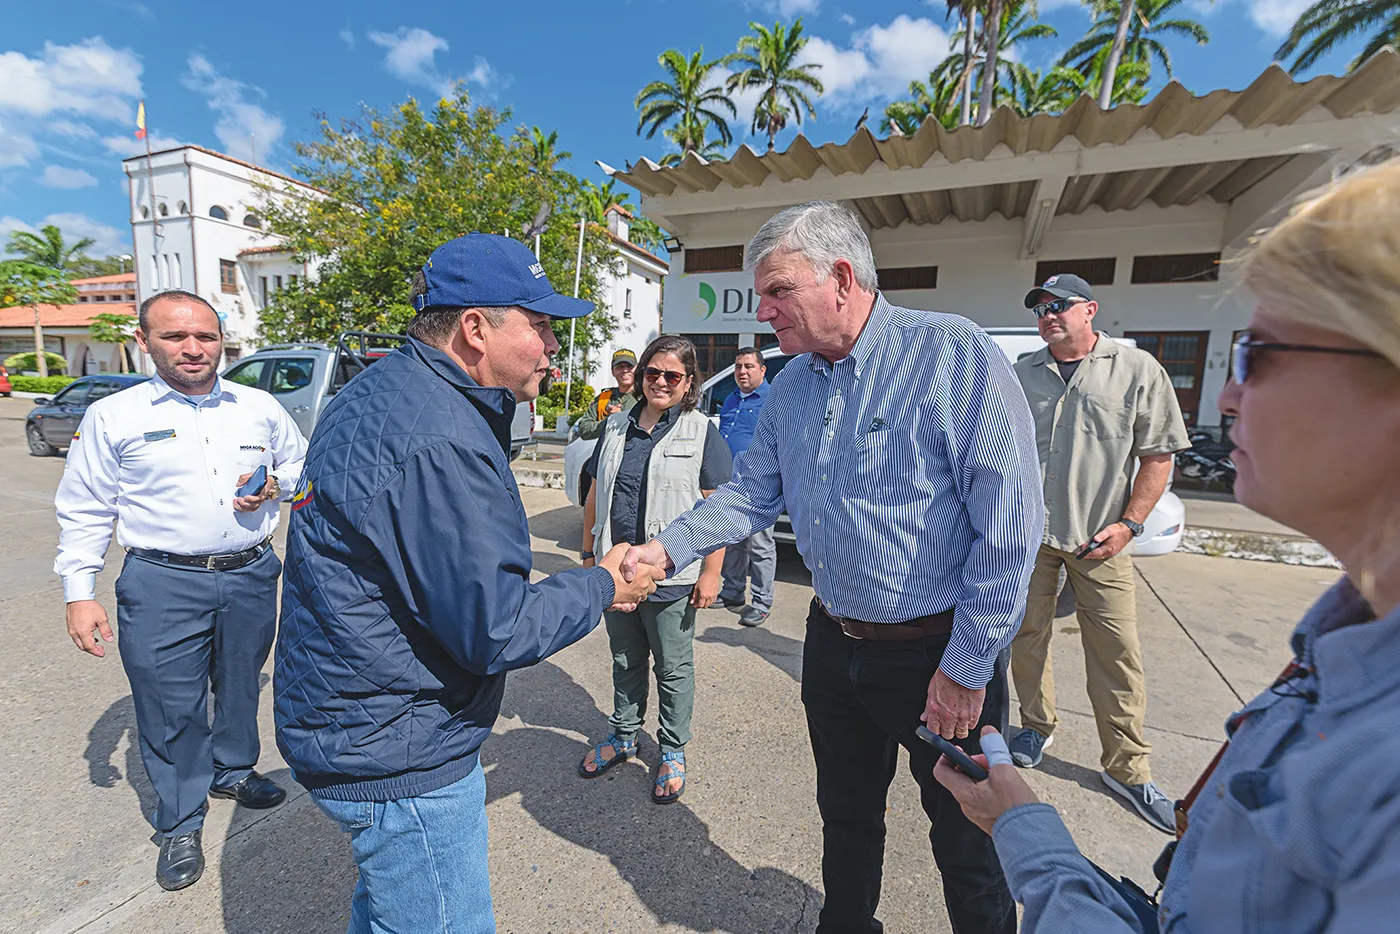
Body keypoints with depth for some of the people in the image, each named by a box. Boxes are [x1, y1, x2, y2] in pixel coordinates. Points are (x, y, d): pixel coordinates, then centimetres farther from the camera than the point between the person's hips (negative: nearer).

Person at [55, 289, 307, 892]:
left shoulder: (260, 408, 4)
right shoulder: (113, 416, -1)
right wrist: (79, 593, -3)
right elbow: (84, 512, 2)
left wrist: (275, 483, -6)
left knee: (240, 686, 19)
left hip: (251, 576, 2)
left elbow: (302, 465, 17)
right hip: (162, 583, -2)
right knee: (170, 706, 6)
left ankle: (232, 770, 45)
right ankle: (180, 825, 27)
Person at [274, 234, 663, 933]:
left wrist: (505, 400, 2)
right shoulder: (439, 443, -29)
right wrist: (604, 586, -11)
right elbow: (496, 631, -28)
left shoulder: (381, 390, 4)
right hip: (395, 754, -10)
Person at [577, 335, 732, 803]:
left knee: (674, 668, 13)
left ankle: (673, 751, 34)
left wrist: (711, 573, -13)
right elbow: (596, 494, 14)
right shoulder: (616, 427, 8)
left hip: (670, 576, -4)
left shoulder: (702, 433, -6)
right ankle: (623, 736, 42)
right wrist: (589, 554, 13)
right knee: (625, 661, 21)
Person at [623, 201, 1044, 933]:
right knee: (846, 818, 26)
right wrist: (669, 548, -8)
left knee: (967, 842, 17)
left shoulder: (953, 354, -18)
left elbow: (1010, 520, -19)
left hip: (940, 654, -5)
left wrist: (968, 666, -15)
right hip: (834, 645, 6)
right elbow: (753, 493, 6)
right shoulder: (791, 386, 3)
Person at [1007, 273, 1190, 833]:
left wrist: (1129, 523, -9)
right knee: (1028, 636, 10)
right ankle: (1037, 727, 31)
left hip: (1099, 537, -2)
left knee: (1117, 653, 1)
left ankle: (1126, 768, 18)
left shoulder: (1137, 370, 0)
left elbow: (1158, 455, -1)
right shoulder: (1021, 375, 8)